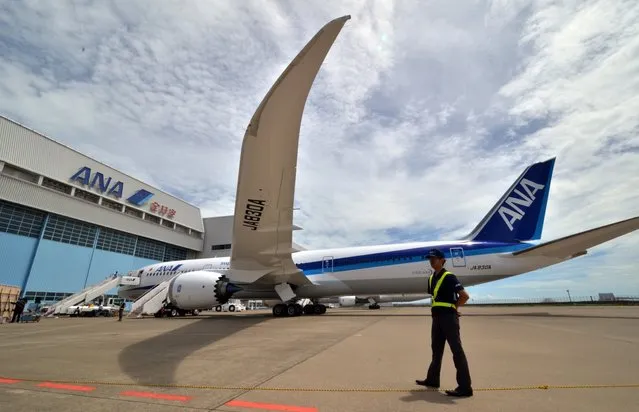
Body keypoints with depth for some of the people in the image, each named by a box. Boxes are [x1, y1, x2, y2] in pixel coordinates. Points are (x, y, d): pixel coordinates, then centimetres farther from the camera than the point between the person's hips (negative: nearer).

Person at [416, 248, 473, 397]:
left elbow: (464, 295, -18)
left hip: (449, 317, -9)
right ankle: (432, 379, 30)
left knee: (457, 350, -4)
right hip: (437, 317, 9)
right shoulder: (431, 278, 12)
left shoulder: (449, 277, -12)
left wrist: (453, 307, -7)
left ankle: (465, 387, 3)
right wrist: (436, 310, 12)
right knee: (436, 349, 18)